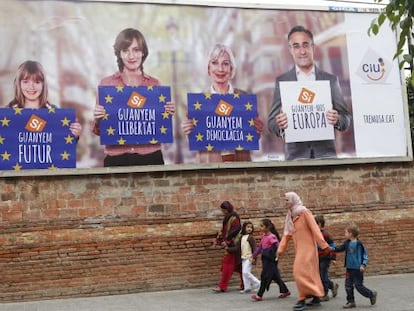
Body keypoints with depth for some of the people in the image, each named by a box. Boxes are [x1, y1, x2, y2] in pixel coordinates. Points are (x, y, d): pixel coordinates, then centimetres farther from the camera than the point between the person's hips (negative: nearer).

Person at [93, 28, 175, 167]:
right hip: (116, 160, -1)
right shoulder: (106, 83, 1)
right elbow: (99, 131, 6)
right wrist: (98, 118, -13)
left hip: (150, 158, 1)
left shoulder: (154, 84, 5)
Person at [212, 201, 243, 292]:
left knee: (227, 264, -7)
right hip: (229, 245, 9)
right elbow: (223, 230, 20)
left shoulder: (234, 218, -14)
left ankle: (222, 286, -4)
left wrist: (227, 241, -21)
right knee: (238, 265, 11)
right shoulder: (227, 218, 15)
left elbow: (235, 231, -21)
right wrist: (217, 239, 13)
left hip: (232, 245, -9)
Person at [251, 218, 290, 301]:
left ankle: (259, 295, -4)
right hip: (265, 259, 9)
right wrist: (254, 256, 20)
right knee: (275, 276, 14)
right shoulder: (264, 236, 11)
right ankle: (285, 291, 24)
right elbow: (260, 247, 19)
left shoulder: (271, 237, -15)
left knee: (265, 276, -7)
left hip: (271, 260, -9)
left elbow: (277, 246, -21)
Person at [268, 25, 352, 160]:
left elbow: (346, 118, 9)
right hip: (296, 155, -1)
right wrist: (279, 125, -17)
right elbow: (272, 122, 5)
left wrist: (337, 120, -13)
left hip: (326, 153, 1)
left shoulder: (331, 80, 10)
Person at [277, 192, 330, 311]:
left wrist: (324, 245, -22)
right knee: (310, 273, 10)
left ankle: (302, 300, -7)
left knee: (301, 272, -12)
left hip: (307, 247, -8)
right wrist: (281, 249, 6)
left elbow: (315, 229, -17)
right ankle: (316, 298, 16)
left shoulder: (305, 212, -11)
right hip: (299, 248, 8)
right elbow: (287, 234, 13)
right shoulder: (290, 216, 12)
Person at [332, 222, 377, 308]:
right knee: (348, 285, 6)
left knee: (358, 286, -1)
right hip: (349, 268, 7)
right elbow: (340, 248, 13)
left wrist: (363, 265, -19)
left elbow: (365, 254, -11)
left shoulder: (359, 243, -13)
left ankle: (371, 294, 20)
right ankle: (351, 301, 15)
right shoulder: (347, 243, 6)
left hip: (357, 269, -7)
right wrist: (333, 249, -5)